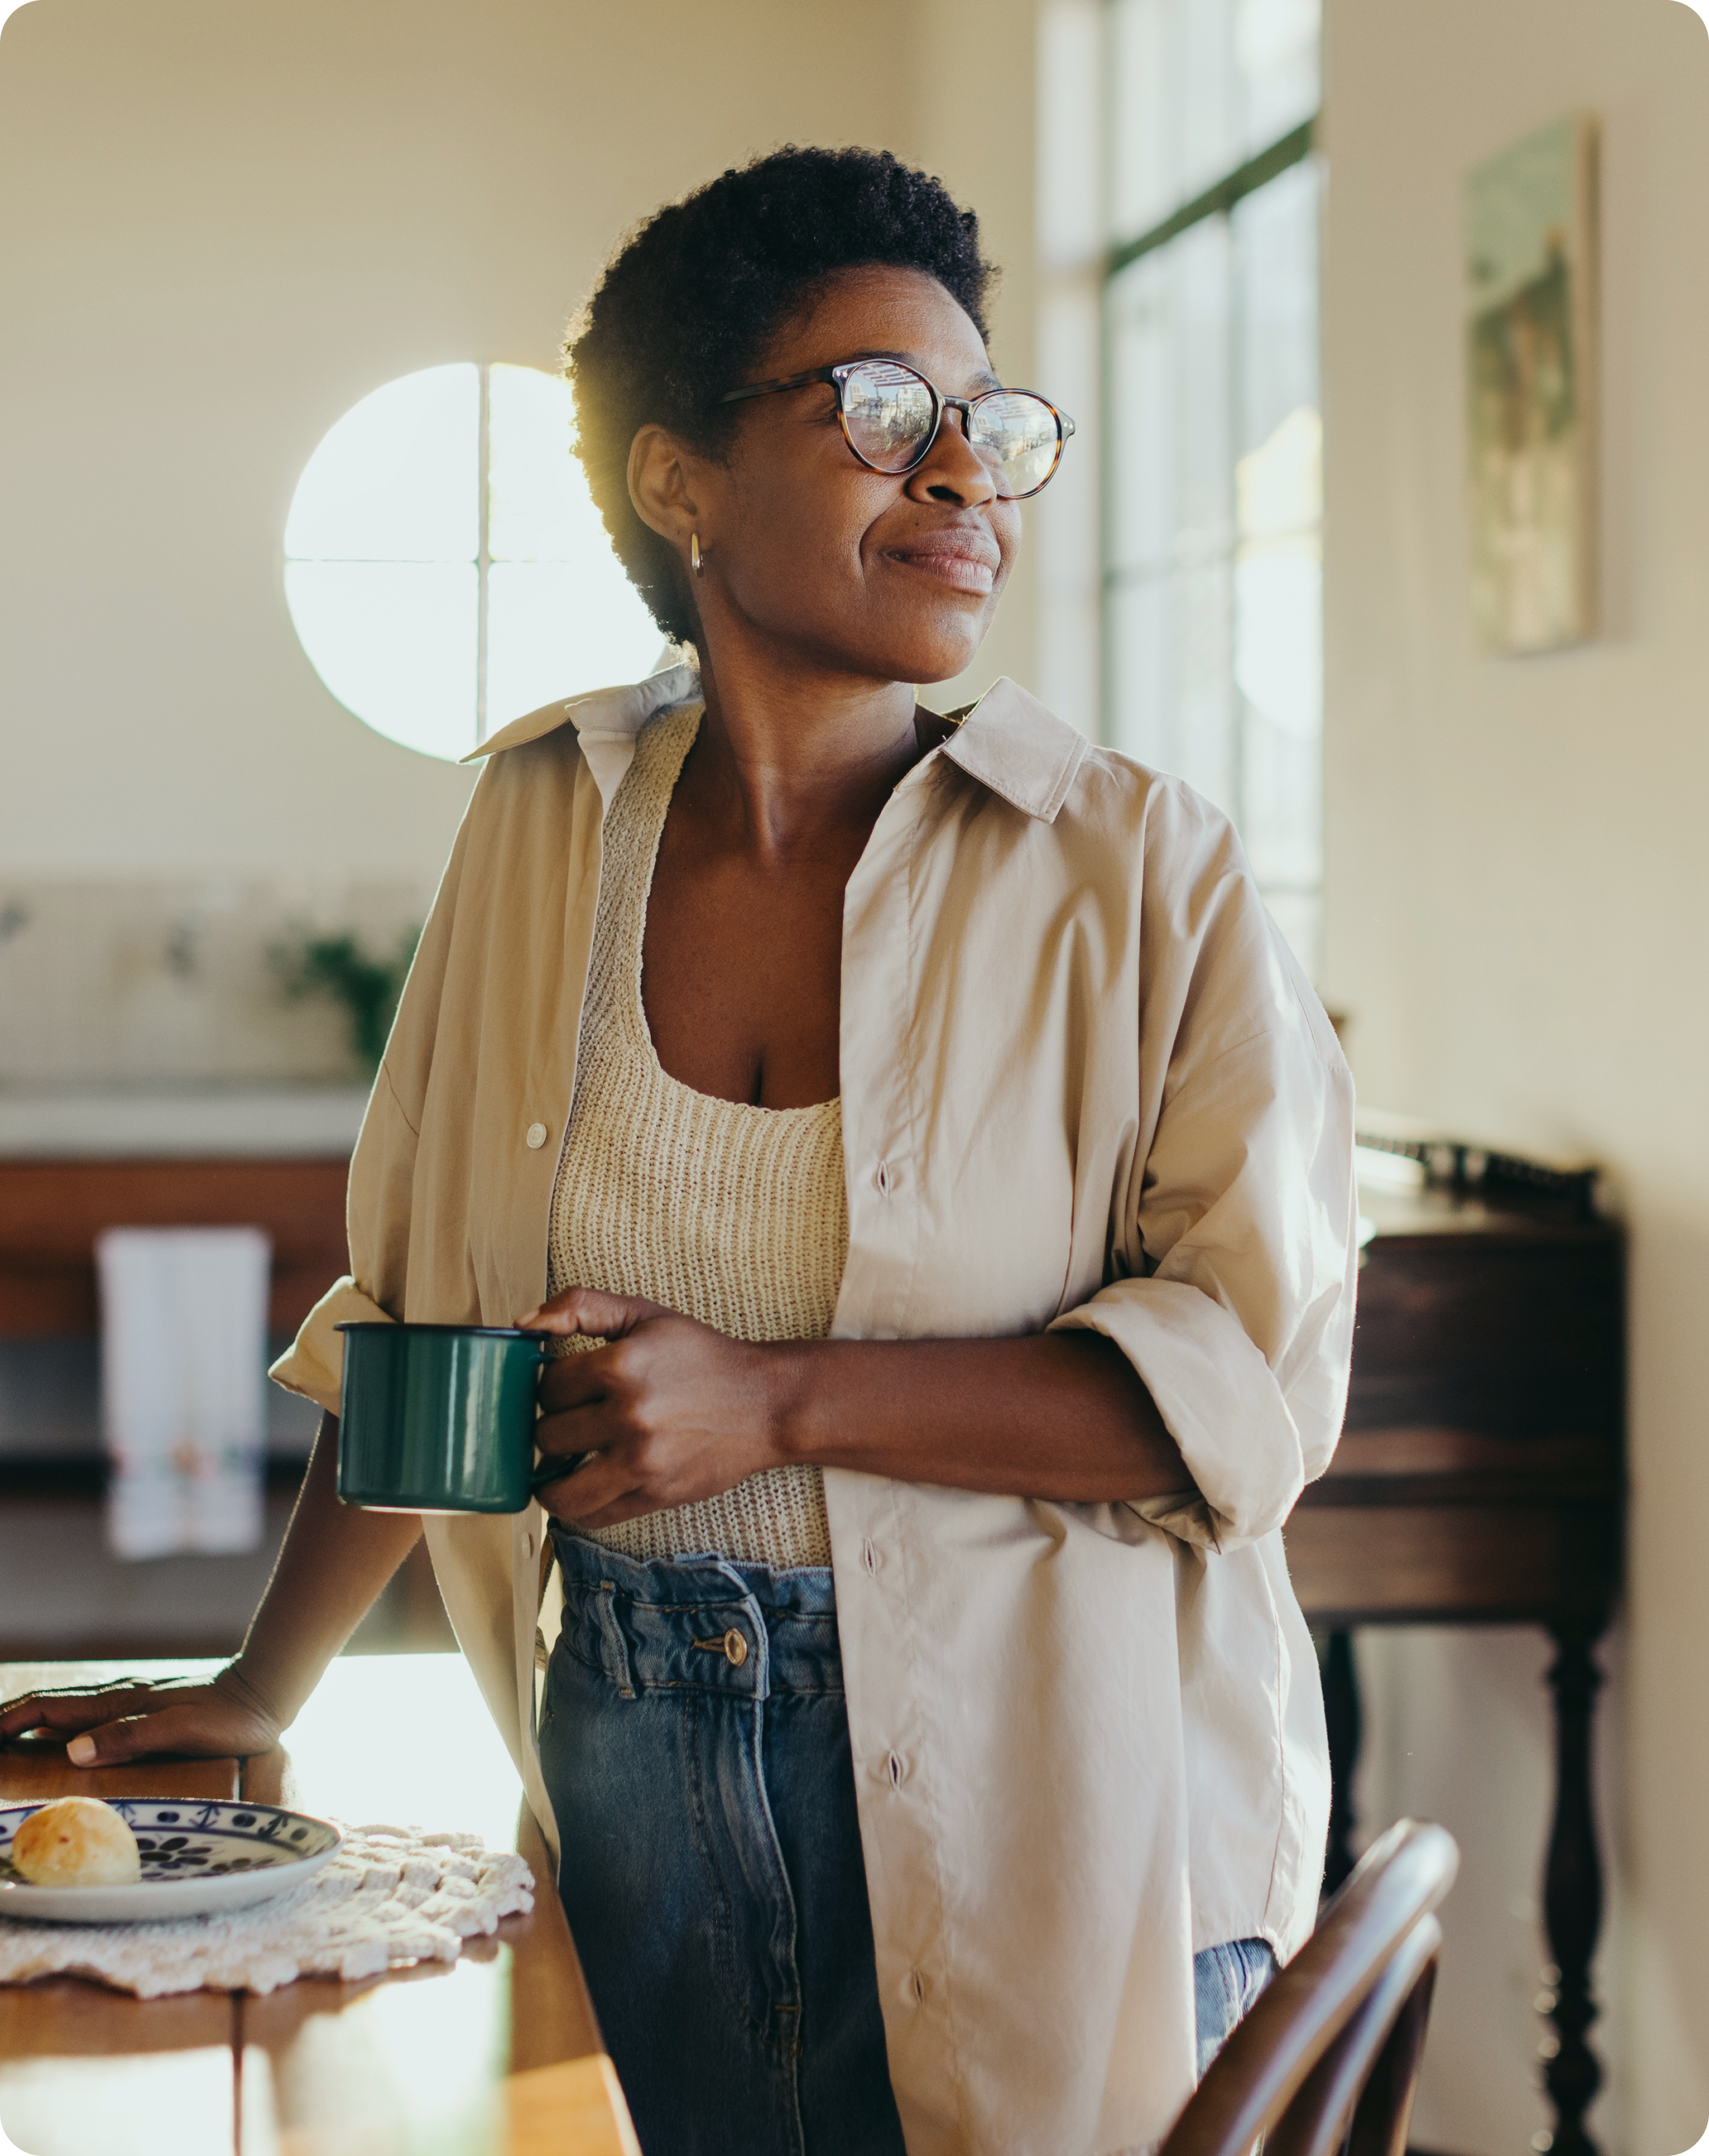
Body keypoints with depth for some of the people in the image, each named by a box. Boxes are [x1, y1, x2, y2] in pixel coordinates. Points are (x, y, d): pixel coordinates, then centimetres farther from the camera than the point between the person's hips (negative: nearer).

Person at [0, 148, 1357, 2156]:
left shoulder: (1139, 866, -7)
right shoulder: (543, 820, 3)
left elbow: (1256, 1371, -12)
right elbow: (421, 1303, 13)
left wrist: (775, 1402, -18)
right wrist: (264, 1690, 16)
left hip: (1030, 1793, -2)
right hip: (634, 1772, 3)